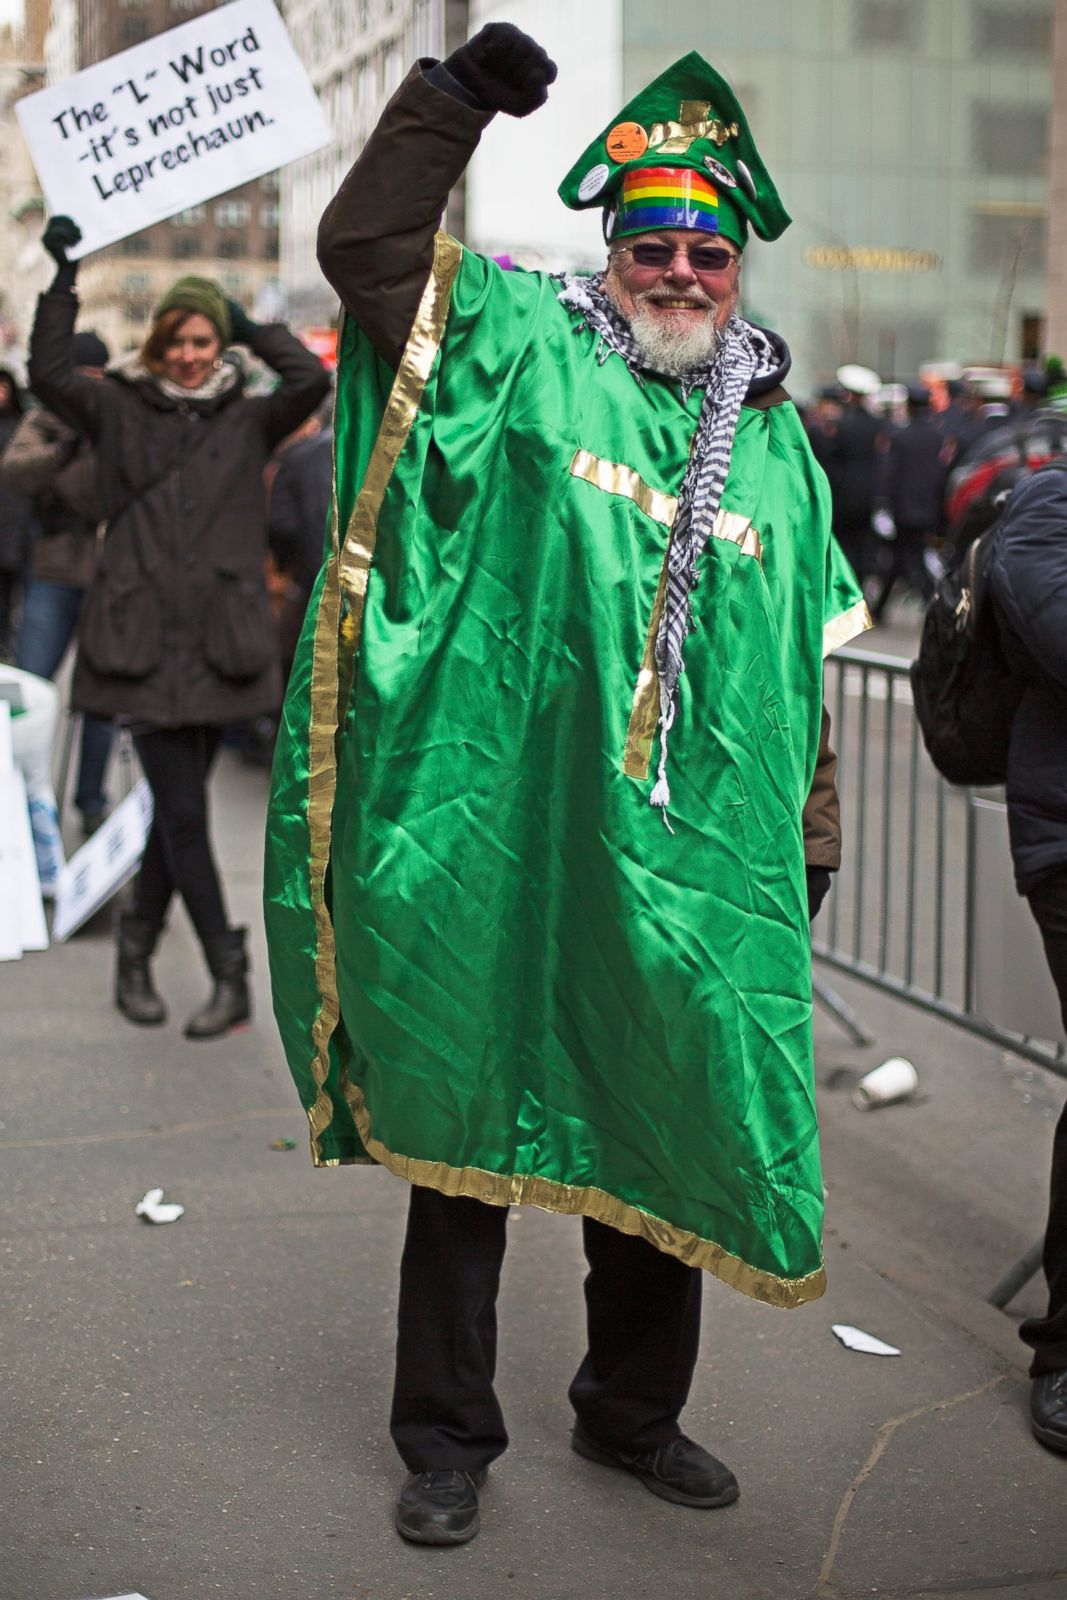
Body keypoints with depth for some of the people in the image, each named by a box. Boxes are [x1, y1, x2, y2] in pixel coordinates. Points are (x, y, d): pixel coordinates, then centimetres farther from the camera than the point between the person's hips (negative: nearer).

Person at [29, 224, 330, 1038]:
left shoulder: (247, 421, 9)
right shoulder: (121, 411, 8)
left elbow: (312, 381, -7)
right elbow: (49, 373, -6)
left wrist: (251, 325, 3)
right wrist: (64, 279, -10)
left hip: (220, 642, 2)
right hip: (144, 641, -1)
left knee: (177, 809, 9)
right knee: (183, 812, -4)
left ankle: (137, 953, 26)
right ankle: (228, 973, 3)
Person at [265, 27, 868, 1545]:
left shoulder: (776, 449, 13)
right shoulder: (530, 353, 2)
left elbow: (810, 666, 16)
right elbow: (367, 248, -7)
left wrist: (812, 834, 16)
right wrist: (451, 101, -18)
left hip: (686, 872, 4)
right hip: (497, 852, -3)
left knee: (662, 1151, 14)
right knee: (468, 1135, 7)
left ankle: (633, 1412, 35)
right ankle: (447, 1436, 24)